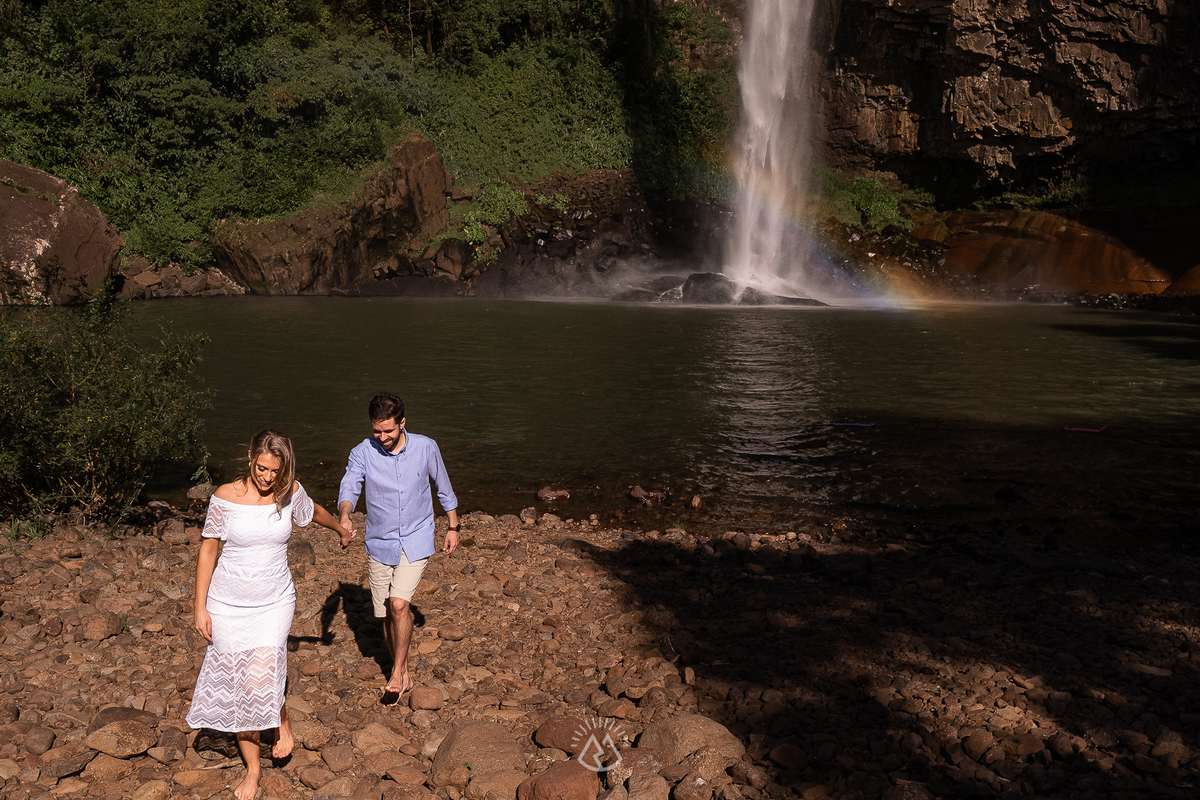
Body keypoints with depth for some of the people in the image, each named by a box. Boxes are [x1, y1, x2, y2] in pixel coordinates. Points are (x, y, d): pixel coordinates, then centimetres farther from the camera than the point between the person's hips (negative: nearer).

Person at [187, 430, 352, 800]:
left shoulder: (291, 493, -7)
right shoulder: (226, 496, -12)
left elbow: (313, 512, 17)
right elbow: (208, 549, -3)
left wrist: (342, 529, 36)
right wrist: (200, 607, -2)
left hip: (274, 603, 0)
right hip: (228, 604, 0)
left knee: (259, 682, -17)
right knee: (234, 687, 7)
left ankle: (282, 721, 18)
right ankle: (252, 768, 26)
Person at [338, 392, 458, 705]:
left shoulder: (426, 447, -9)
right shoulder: (362, 453, -11)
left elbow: (443, 487, 6)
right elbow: (349, 488, -25)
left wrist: (453, 527, 11)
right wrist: (344, 516, -47)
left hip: (416, 541, -2)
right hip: (379, 544, 2)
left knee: (399, 604, -18)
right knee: (386, 614, 8)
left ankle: (397, 673, -1)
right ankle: (403, 674, 28)